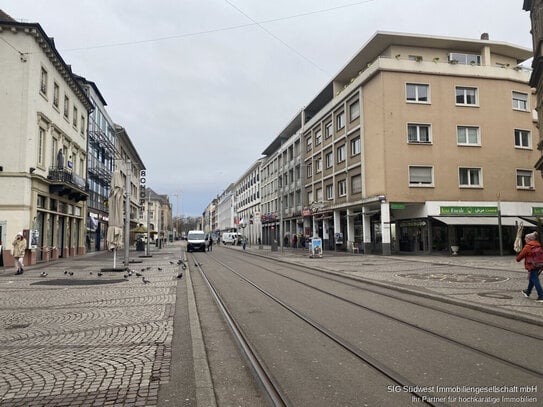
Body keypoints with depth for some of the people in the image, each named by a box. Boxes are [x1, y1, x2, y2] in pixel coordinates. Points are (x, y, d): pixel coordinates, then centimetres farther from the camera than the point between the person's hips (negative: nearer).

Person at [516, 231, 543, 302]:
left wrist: (518, 259, 16)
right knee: (532, 279, 21)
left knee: (535, 281, -5)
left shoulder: (527, 247, -13)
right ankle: (528, 292, 38)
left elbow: (521, 255, -3)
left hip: (532, 266, -8)